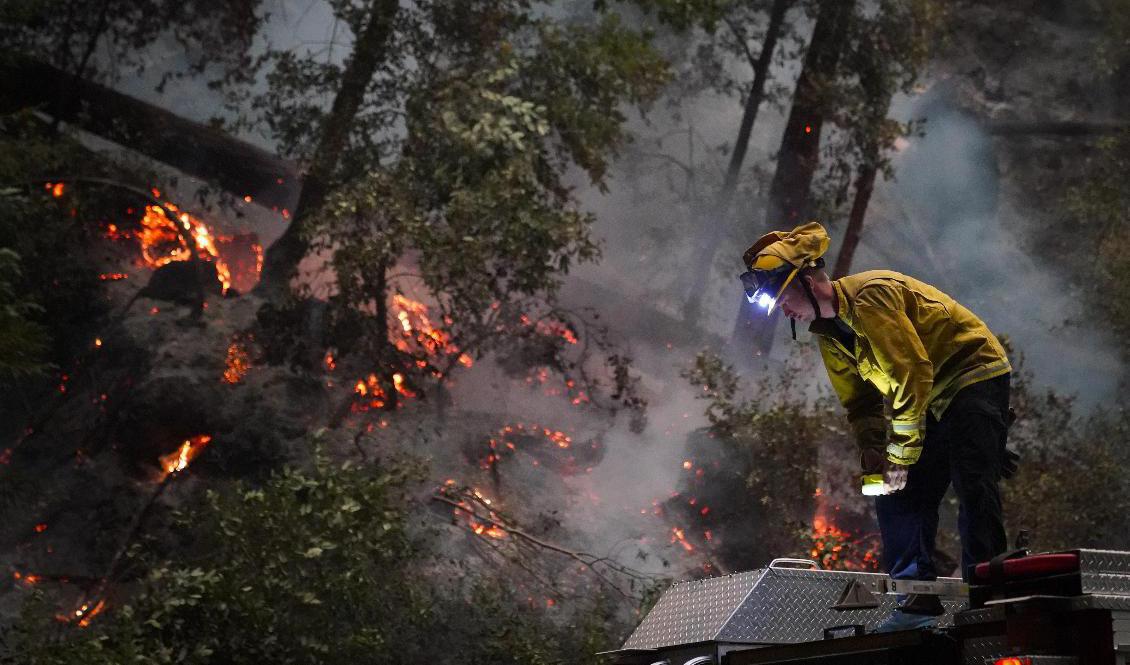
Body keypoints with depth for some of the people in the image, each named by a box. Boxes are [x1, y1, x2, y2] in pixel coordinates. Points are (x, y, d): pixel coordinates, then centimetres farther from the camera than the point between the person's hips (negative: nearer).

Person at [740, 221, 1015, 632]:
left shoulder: (870, 295, -24)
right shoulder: (828, 333, 5)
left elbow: (912, 373, -28)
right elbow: (861, 404, 8)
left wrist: (900, 454, -25)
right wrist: (874, 467, -5)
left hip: (974, 374, -9)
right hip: (929, 398, 9)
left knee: (973, 485, -20)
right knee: (896, 496, 4)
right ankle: (918, 597, 7)